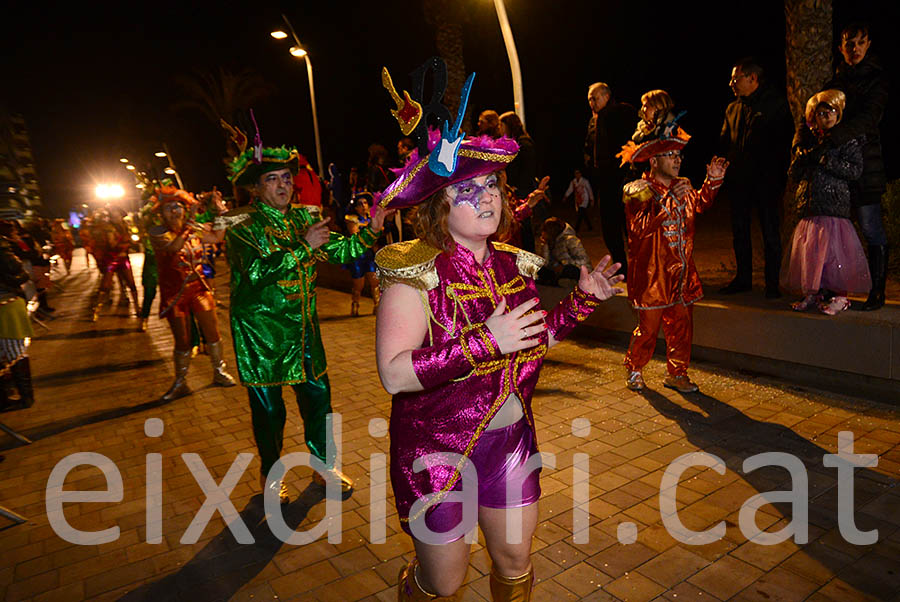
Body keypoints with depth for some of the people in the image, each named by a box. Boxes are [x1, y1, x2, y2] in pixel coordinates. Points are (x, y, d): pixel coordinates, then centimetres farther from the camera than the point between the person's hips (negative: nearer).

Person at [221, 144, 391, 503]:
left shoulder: (304, 218, 7)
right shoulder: (242, 227, -9)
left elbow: (340, 250, 2)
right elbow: (257, 271, -25)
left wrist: (370, 231, -13)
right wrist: (304, 247, -26)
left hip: (303, 328, 5)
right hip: (261, 332, -4)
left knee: (318, 396, 11)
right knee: (268, 408, 8)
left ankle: (324, 466, 32)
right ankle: (270, 475, 32)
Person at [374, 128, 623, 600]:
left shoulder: (514, 264, 1)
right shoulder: (416, 274, -18)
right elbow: (394, 375, -28)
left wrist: (582, 300, 1)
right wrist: (483, 343, -33)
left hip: (510, 439, 5)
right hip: (437, 449, -5)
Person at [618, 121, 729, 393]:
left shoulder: (682, 187, 10)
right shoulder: (639, 191, -11)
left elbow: (700, 204, 32)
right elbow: (640, 227, -27)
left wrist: (712, 181, 16)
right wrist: (669, 201, -32)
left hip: (682, 273, 7)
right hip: (652, 274, -6)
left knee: (682, 325, 10)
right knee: (648, 327, 2)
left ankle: (677, 374, 25)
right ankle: (633, 369, 25)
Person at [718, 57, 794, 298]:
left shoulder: (776, 104, -2)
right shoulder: (733, 109, 13)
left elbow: (785, 142, -5)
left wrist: (780, 177, -12)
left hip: (766, 181, -5)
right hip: (738, 181, 5)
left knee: (770, 233, 1)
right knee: (739, 232, 10)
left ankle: (772, 283, 10)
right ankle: (743, 278, 22)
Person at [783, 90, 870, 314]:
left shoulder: (848, 139, 3)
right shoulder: (810, 140, 17)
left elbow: (856, 170, -6)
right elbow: (794, 173, 15)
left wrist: (827, 161, -11)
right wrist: (802, 156, -1)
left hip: (835, 204, -5)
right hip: (810, 204, 5)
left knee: (834, 249, -9)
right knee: (810, 248, 3)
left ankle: (839, 295, 3)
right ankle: (813, 293, 16)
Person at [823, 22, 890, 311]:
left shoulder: (877, 79, 0)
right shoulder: (835, 81, 17)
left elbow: (868, 119, -15)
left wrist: (831, 136, -30)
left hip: (864, 162, -5)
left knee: (871, 229, -4)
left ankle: (877, 293, 3)